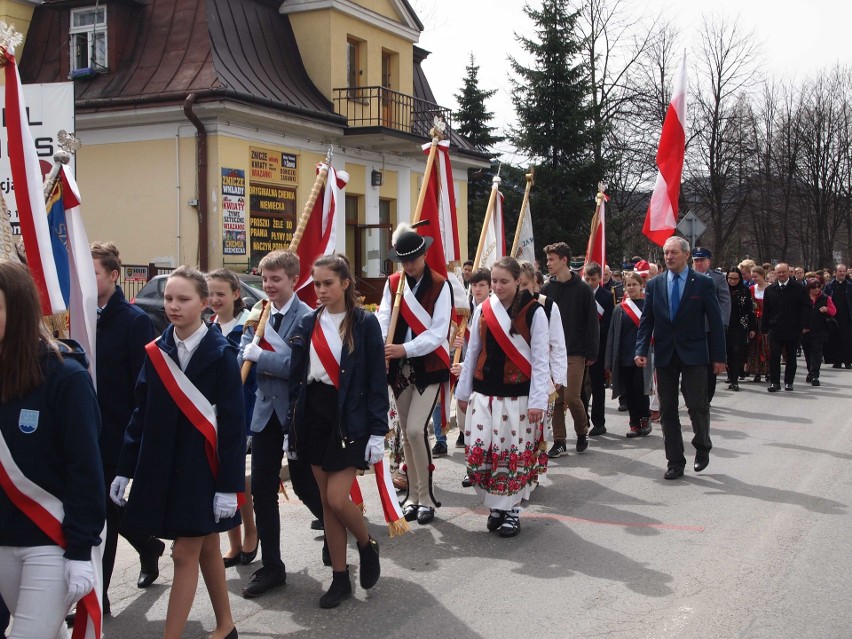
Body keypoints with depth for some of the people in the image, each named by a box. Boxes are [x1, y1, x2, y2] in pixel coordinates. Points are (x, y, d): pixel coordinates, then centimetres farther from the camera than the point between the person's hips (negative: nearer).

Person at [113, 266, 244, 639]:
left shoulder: (220, 354, -11)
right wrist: (125, 469, 6)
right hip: (161, 465, 5)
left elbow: (233, 424, -12)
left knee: (185, 554, -2)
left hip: (202, 467, -5)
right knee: (206, 548, 16)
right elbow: (142, 413, 7)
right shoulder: (156, 351, 3)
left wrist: (230, 486, -15)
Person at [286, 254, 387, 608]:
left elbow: (377, 380, -6)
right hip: (314, 415, 5)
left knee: (337, 498, -11)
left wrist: (378, 431, -10)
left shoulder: (365, 323, -6)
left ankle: (367, 545, 19)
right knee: (326, 502, 7)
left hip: (350, 418, -4)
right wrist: (292, 426, 6)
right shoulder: (307, 324, 6)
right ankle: (340, 577, 18)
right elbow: (296, 377, 8)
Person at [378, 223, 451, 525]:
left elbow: (438, 331, -14)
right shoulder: (393, 283, 6)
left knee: (415, 429, -15)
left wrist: (405, 349, -25)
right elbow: (383, 319, -5)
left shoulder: (440, 285, -7)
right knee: (406, 434, 10)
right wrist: (379, 348, -25)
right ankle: (413, 495, 21)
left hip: (429, 366, -5)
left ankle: (425, 497, -2)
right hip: (400, 367, 5)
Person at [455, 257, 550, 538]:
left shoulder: (533, 312, -6)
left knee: (516, 454, 0)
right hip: (484, 392, 4)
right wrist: (463, 391, 13)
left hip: (518, 395, -4)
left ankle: (511, 509, 15)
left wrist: (537, 400, -12)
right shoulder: (482, 311, 6)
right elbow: (472, 353, 12)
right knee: (479, 452, -1)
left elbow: (540, 359, -7)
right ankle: (495, 505, 17)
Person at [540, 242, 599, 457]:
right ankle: (559, 442, 11)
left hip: (575, 353, -4)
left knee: (571, 397, -9)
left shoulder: (582, 289, -4)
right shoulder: (546, 289, 7)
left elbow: (592, 323, -3)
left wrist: (592, 353, -6)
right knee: (556, 399, 3)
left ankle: (582, 432, 16)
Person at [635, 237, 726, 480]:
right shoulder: (654, 284, 6)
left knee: (698, 406, -5)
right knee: (667, 411, 5)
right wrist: (641, 350, -6)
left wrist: (719, 356, -4)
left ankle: (702, 447, 24)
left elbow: (715, 322, -1)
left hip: (693, 354, -3)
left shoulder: (703, 283, -2)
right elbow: (646, 321, 5)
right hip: (665, 355, 3)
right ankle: (675, 462, 14)